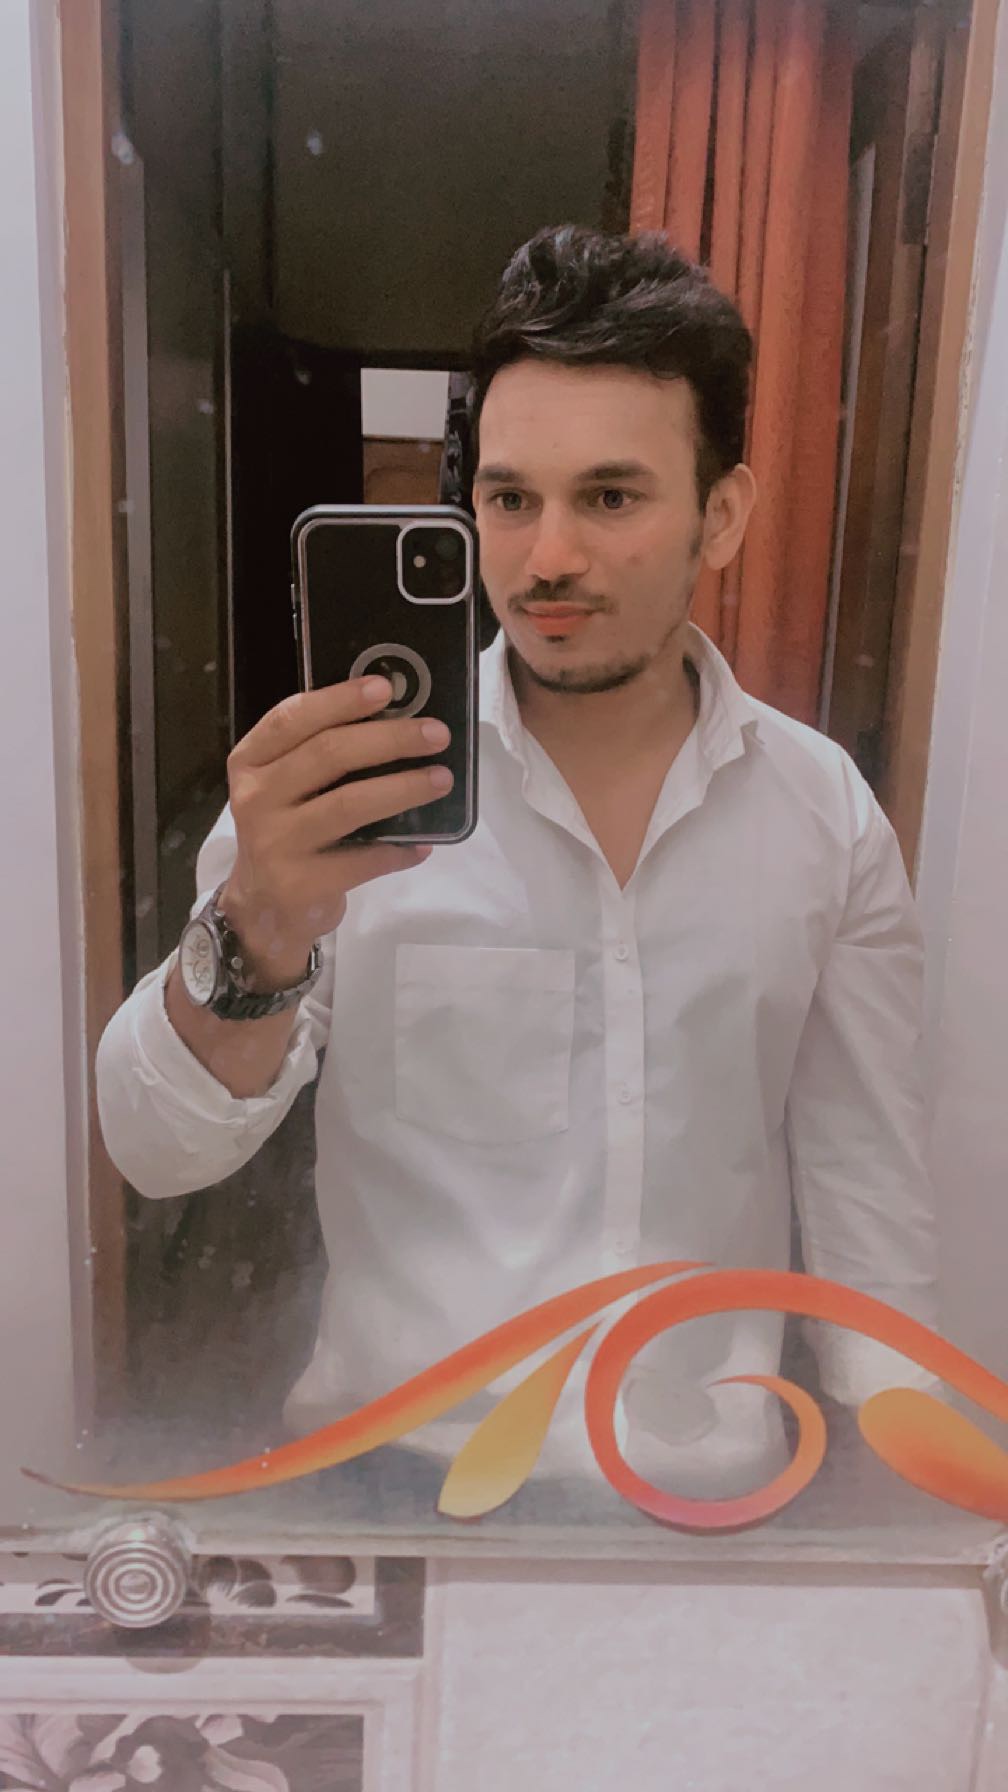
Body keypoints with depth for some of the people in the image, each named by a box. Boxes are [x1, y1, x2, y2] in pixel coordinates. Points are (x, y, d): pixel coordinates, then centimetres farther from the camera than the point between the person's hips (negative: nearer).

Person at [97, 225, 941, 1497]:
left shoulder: (827, 812, -2)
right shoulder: (348, 783, -9)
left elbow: (866, 1198, 4)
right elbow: (159, 1153, -14)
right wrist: (260, 932, -33)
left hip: (713, 1480, 2)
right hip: (392, 1463, -1)